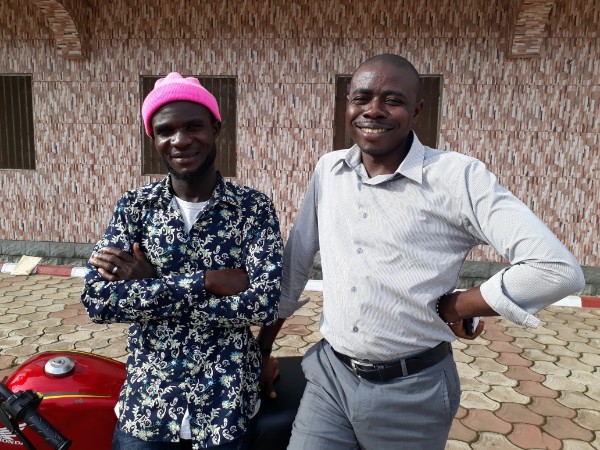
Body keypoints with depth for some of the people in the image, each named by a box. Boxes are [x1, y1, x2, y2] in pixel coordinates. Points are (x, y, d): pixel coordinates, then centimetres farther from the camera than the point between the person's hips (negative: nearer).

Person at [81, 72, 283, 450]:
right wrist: (208, 281, -23)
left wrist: (148, 285, -20)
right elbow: (97, 301, -14)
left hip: (226, 401, -1)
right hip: (147, 399, 2)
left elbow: (264, 304, -21)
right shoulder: (135, 206, -4)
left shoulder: (254, 207, -10)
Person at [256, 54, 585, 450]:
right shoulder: (328, 170, 1)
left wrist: (451, 306, -12)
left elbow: (558, 269, -19)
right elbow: (295, 260, 10)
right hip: (330, 375, 3)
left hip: (411, 390, -2)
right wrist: (263, 346, 16)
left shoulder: (459, 177, -15)